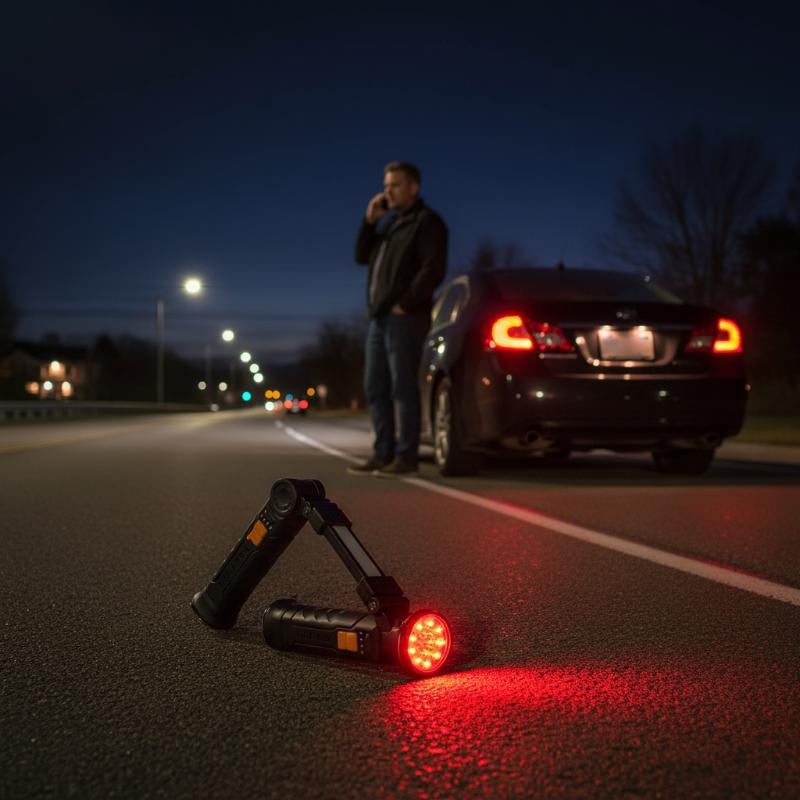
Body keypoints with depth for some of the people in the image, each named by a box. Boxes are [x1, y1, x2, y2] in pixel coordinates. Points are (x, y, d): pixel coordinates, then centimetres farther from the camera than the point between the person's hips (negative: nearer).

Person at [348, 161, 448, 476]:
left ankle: (406, 456, -4)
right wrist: (369, 220, 7)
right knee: (375, 389, 8)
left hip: (405, 318, -8)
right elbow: (361, 256, 18)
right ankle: (383, 454, 13)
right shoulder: (388, 222, 22)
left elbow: (433, 269, -13)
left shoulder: (426, 221, -3)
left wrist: (405, 303, -16)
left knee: (402, 388, -8)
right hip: (379, 318, 8)